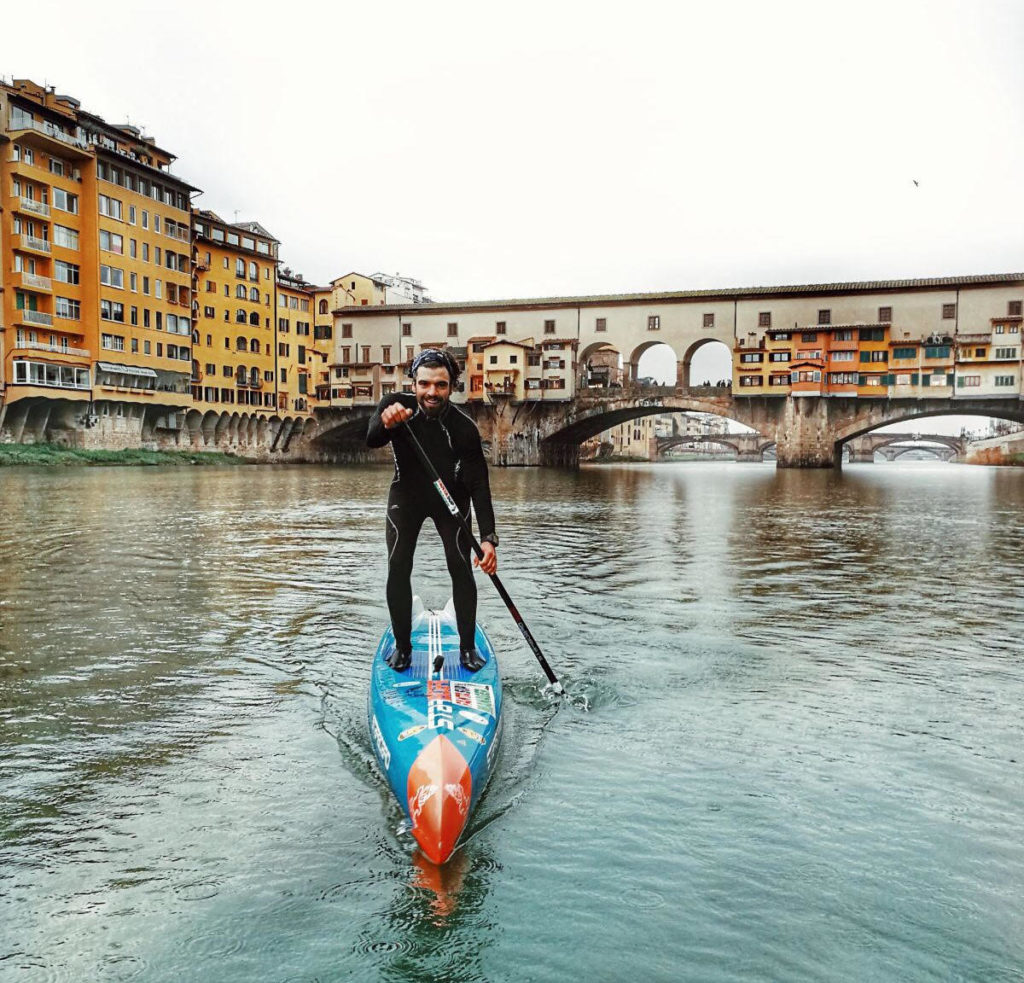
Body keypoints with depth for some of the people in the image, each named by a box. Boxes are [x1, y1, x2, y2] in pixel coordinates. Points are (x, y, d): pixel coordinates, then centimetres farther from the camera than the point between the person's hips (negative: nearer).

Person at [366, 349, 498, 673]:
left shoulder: (464, 428, -28)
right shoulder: (396, 405, -23)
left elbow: (479, 485, -29)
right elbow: (371, 441, -40)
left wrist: (488, 538, -40)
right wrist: (385, 423, -65)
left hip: (451, 500, -1)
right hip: (406, 497, 1)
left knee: (461, 570, -7)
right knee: (398, 570, -6)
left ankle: (467, 647, 9)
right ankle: (402, 646, 10)